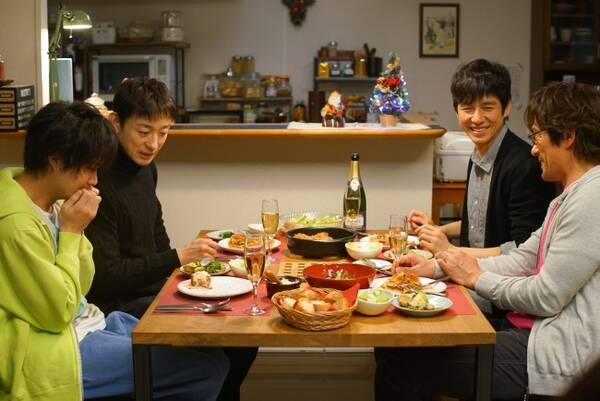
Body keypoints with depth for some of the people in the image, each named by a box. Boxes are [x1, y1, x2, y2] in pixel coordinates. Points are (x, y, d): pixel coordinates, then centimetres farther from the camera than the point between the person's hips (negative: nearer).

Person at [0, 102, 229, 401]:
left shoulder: (51, 201, 5)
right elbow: (59, 312, -19)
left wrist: (74, 229, -5)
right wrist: (71, 231, -15)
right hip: (55, 349, -10)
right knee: (209, 367, -13)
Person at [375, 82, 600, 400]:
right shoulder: (570, 197, 17)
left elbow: (546, 298, -19)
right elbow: (522, 261, 16)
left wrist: (476, 277, -3)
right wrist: (435, 267, 6)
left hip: (553, 354, -10)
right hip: (529, 332, 10)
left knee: (398, 361, -12)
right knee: (395, 344, 6)